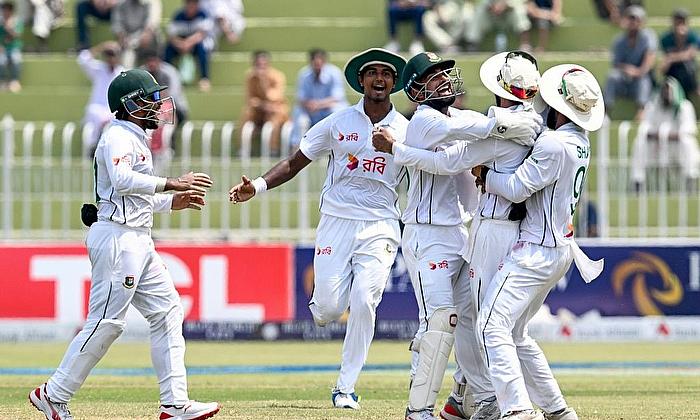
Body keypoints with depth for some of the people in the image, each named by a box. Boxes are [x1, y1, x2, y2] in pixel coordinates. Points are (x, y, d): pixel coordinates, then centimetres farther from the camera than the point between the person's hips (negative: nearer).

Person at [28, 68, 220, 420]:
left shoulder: (135, 140, 22)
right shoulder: (118, 137, -10)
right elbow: (121, 180, -29)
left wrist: (172, 202, 13)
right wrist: (172, 183, -28)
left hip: (138, 241, 10)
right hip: (117, 237, -10)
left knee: (166, 312, 5)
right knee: (106, 322, -9)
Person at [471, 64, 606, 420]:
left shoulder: (554, 144, -19)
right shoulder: (580, 142, 11)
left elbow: (516, 188, -17)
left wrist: (483, 174, 1)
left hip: (536, 250, -10)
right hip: (560, 248, 10)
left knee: (492, 326, -15)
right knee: (515, 334, 18)